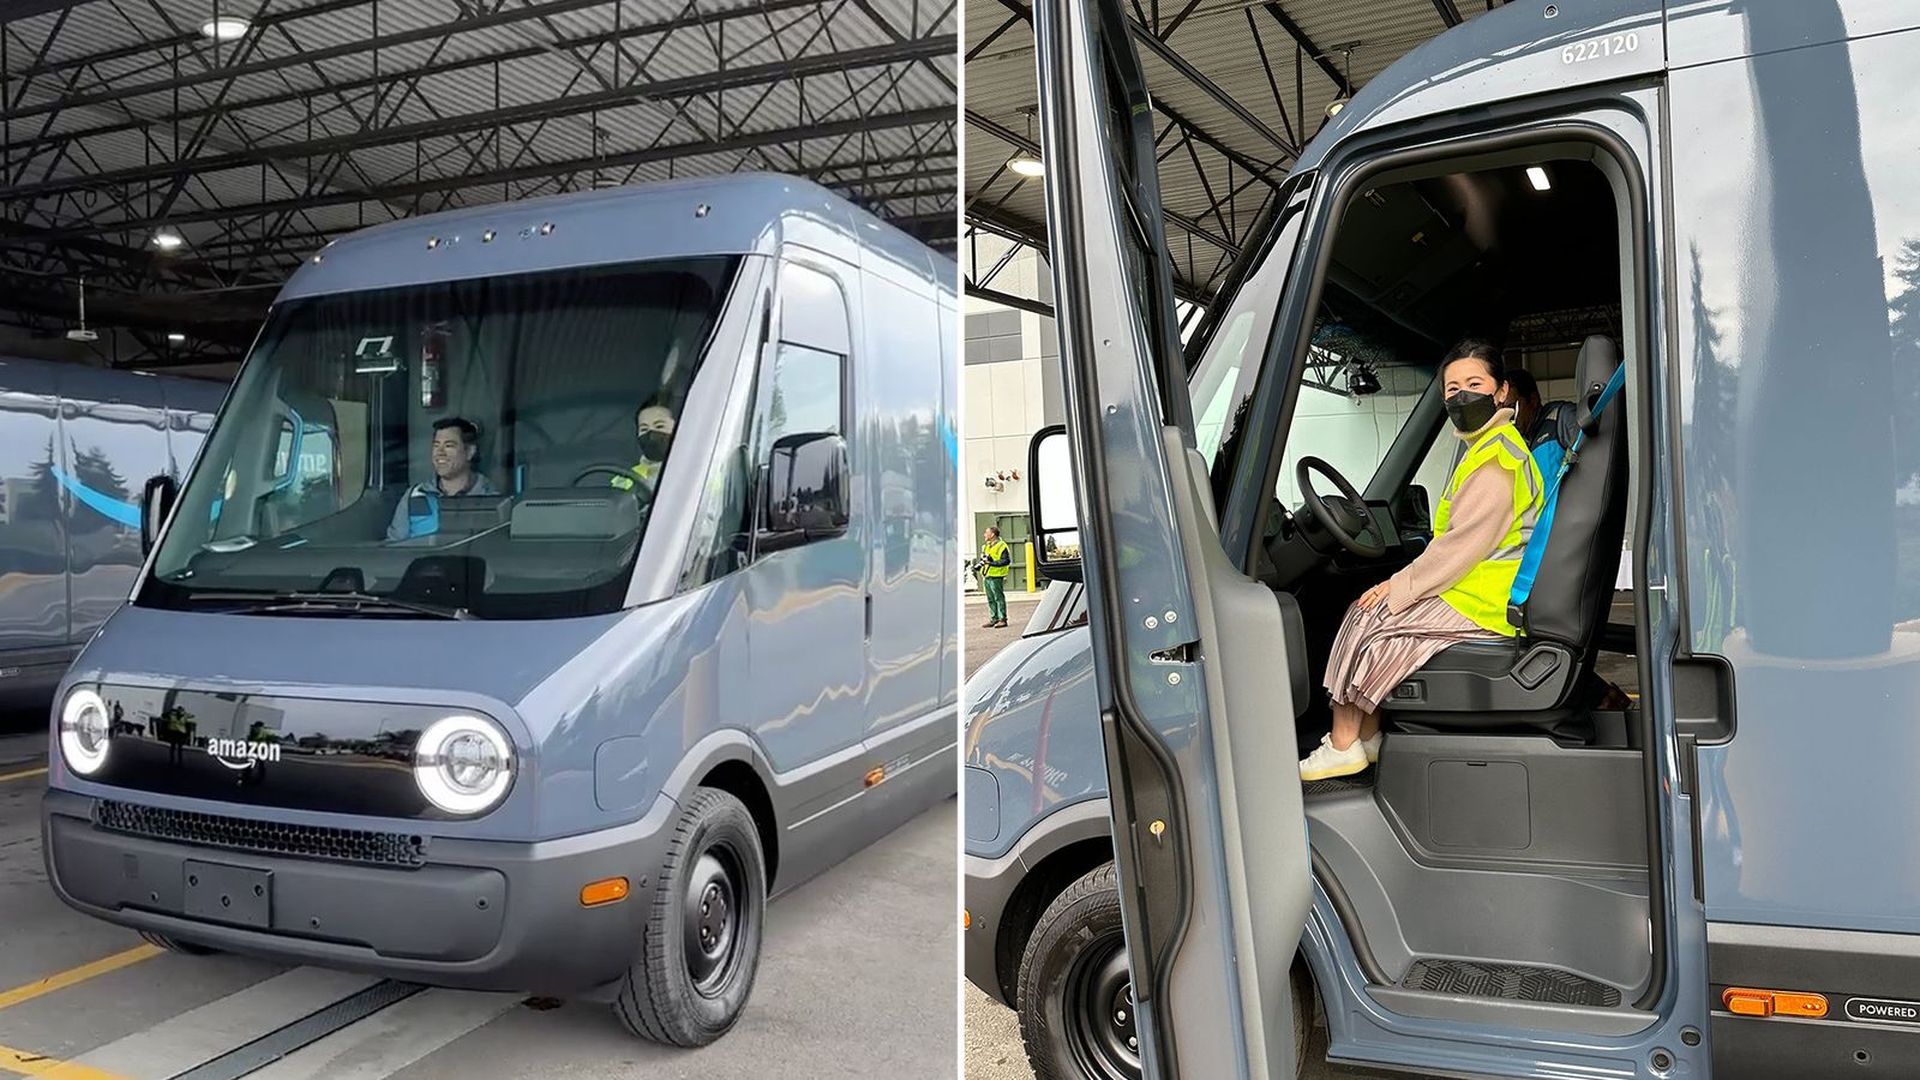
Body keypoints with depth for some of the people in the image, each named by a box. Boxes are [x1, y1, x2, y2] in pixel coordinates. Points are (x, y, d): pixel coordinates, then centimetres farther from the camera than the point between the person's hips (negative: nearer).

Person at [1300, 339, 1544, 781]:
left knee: (1363, 619, -8)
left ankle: (1342, 745, 2)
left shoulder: (1495, 461, -18)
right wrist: (1401, 584, 10)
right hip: (1478, 591, 10)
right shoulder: (1489, 446, 17)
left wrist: (1399, 587, -13)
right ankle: (1368, 737, 9)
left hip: (1483, 605, -10)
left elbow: (1462, 544, -22)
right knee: (1369, 609, 10)